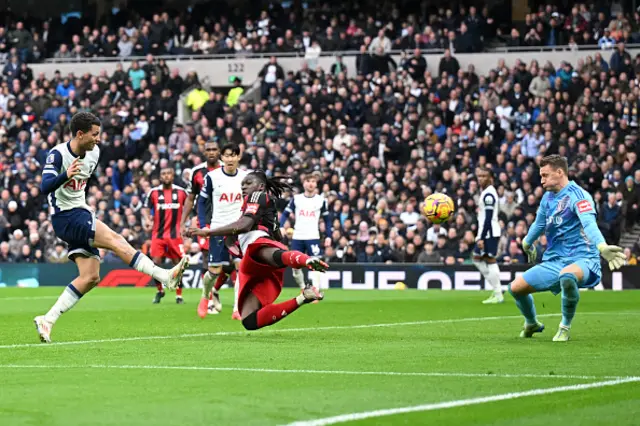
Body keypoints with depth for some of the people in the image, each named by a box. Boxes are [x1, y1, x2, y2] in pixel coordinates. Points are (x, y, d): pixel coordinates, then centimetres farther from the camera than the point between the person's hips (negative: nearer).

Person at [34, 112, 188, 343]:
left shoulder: (93, 153, 7)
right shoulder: (58, 155, -15)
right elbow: (45, 187, -29)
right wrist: (65, 175, -45)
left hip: (81, 215, 9)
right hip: (65, 218, -9)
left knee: (91, 277, 0)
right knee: (115, 240, -23)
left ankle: (47, 320, 3)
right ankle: (165, 277, -32)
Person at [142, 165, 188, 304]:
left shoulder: (181, 192, 3)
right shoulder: (154, 192, 2)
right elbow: (146, 208, 6)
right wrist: (147, 219, -14)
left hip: (175, 234, 0)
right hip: (158, 233, 0)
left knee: (178, 263, -1)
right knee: (156, 262, -7)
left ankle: (179, 295, 10)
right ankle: (159, 290, 15)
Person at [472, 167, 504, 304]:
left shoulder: (488, 194, -15)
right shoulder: (487, 192, 16)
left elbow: (488, 218, -20)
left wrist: (482, 238, -22)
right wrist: (480, 236, 21)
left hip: (489, 232, -11)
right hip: (485, 232, 11)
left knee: (490, 260, -8)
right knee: (477, 258, 14)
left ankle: (498, 295, -5)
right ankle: (496, 288, 16)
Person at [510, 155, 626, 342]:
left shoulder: (577, 195, -14)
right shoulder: (548, 198, 11)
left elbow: (589, 224, -31)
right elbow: (539, 224, 32)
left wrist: (602, 247, -49)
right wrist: (527, 244, 49)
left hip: (581, 259, -8)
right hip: (553, 262, 8)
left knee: (567, 276, -42)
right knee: (516, 288, -1)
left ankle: (565, 328, -19)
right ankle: (532, 324, 31)